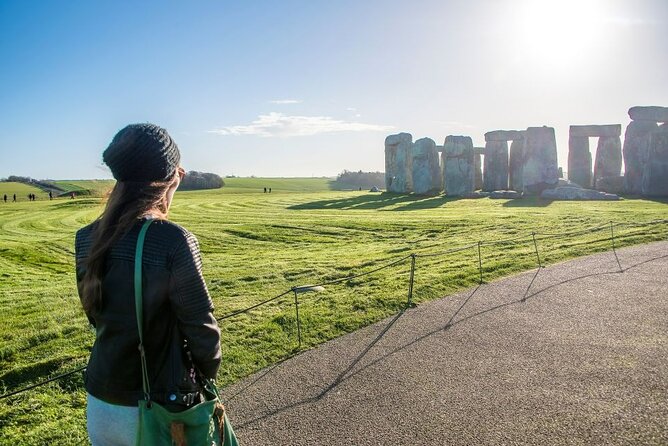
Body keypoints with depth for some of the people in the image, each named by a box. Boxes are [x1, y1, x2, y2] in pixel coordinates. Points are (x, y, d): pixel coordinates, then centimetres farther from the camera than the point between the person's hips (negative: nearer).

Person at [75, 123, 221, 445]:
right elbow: (201, 325, -17)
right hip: (158, 411, -5)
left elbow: (95, 314, 5)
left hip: (100, 404, 5)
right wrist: (209, 372, 2)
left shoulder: (87, 239, -6)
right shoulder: (174, 241, -24)